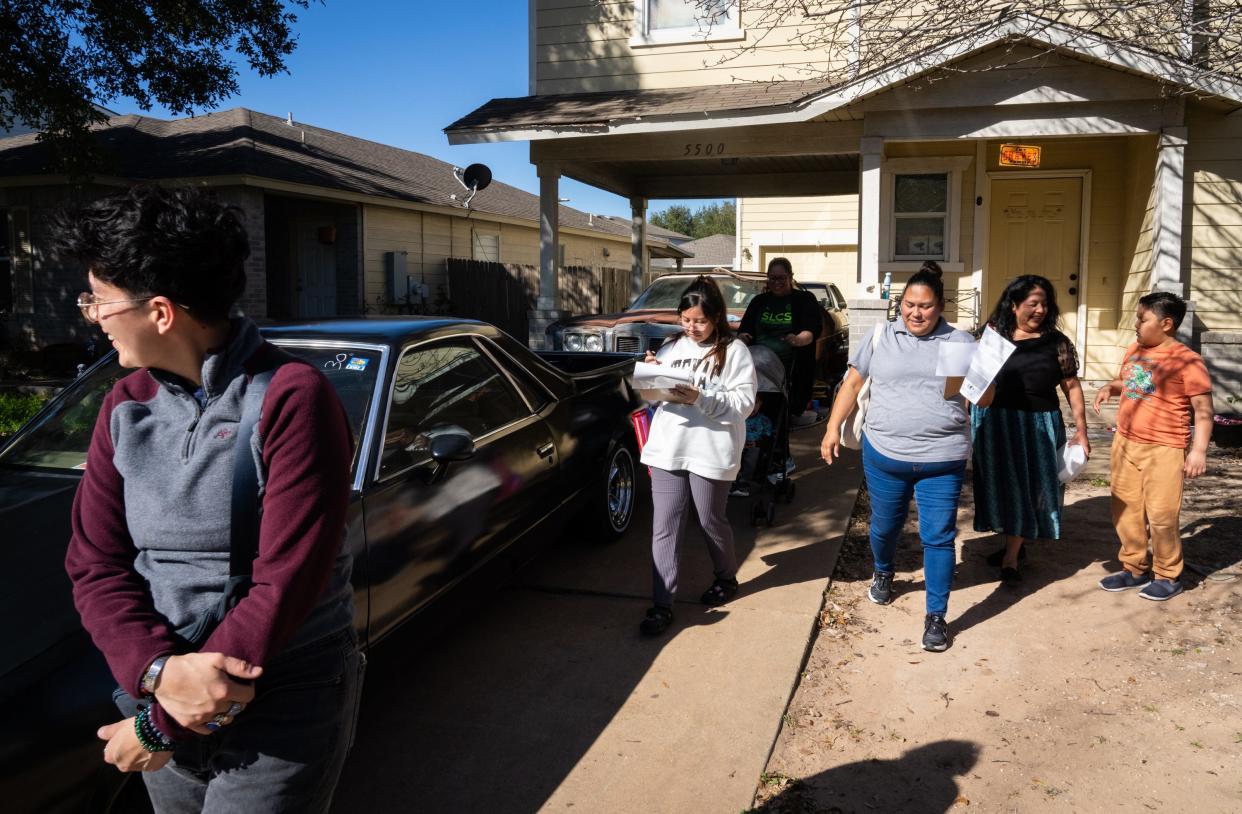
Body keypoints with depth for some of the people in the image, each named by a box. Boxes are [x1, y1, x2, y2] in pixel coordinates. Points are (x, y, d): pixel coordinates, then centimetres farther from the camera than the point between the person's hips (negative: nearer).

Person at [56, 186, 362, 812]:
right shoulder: (126, 407, 3)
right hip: (167, 701, 6)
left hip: (285, 711, -5)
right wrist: (158, 670, -18)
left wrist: (159, 724, -15)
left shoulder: (290, 398, -18)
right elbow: (93, 562, 1)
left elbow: (287, 582, -21)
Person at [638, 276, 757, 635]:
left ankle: (726, 578, 40)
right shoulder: (671, 346, 11)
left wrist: (700, 399, -22)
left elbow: (744, 402, -12)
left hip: (710, 452, -4)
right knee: (664, 528, 2)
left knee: (711, 522, 13)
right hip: (667, 449, 4)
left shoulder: (733, 351, -4)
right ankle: (662, 604, 9)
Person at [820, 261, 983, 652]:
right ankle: (882, 573, 49)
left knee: (938, 537, 0)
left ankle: (936, 616, 12)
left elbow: (984, 399, 2)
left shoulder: (960, 342, 0)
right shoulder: (881, 337, 2)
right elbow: (852, 383, 7)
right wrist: (833, 428, 0)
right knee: (885, 526, 19)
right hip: (884, 454, 2)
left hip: (942, 460, -1)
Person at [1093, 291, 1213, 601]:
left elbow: (1203, 409, -14)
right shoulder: (1133, 351, 8)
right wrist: (1109, 388, 5)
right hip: (1125, 443, 7)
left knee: (1162, 516, -2)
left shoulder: (1186, 360, -13)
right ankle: (1135, 568, 27)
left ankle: (1168, 576, 16)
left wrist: (1198, 450, -21)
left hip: (1163, 450, -7)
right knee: (1125, 511, 13)